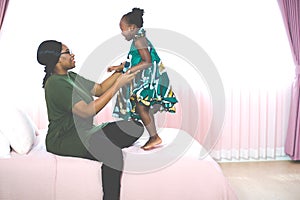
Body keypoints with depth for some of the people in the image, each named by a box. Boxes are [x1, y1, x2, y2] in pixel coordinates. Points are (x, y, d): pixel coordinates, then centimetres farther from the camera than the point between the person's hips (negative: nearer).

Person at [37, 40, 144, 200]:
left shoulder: (71, 77, 13)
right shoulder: (55, 84, -17)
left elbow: (99, 89, 14)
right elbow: (87, 111, -25)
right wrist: (118, 85, -23)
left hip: (82, 133, 9)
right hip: (62, 140, -9)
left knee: (136, 127, -6)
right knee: (113, 153, -34)